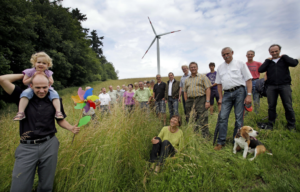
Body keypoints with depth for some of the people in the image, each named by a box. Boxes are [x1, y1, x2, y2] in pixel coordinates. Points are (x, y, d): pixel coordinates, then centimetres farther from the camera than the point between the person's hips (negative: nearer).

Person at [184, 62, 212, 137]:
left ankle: (205, 136, 2)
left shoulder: (202, 77, 5)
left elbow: (208, 89, -3)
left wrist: (207, 101, -13)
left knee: (203, 120, -7)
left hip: (201, 100, -4)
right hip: (190, 101, 5)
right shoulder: (187, 80, 18)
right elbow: (185, 92, 17)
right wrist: (186, 102, 5)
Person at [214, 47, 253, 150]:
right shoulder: (220, 67, 17)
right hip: (227, 93, 3)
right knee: (222, 117, -4)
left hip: (239, 91, -3)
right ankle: (221, 142, 3)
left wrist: (249, 95, -10)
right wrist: (220, 97, 8)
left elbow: (248, 79, 0)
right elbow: (219, 83, 17)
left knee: (239, 117, 0)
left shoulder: (240, 64, 6)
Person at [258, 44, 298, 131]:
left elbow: (294, 63, -7)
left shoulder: (284, 59, 12)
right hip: (271, 87, 1)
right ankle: (270, 124, 15)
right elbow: (260, 70, -1)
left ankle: (291, 125, 11)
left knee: (288, 106, -1)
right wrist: (267, 61, 1)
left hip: (284, 86, -1)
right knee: (271, 106, 5)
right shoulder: (268, 62, 14)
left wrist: (283, 56, 2)